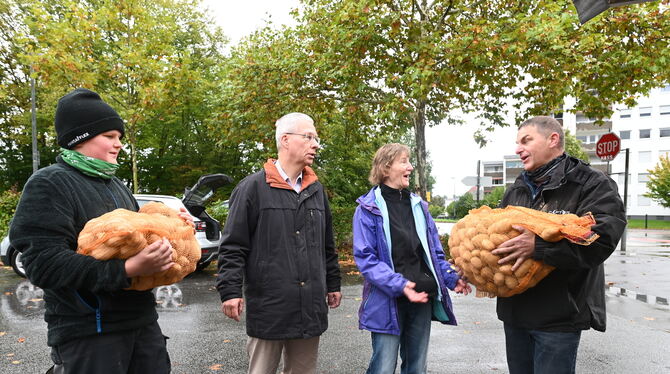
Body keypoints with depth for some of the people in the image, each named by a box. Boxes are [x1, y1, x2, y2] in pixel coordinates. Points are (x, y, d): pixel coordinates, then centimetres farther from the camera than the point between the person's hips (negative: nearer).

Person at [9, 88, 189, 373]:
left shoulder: (116, 184, 15)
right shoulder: (49, 184, -9)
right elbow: (44, 264, -20)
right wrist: (127, 269, -27)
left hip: (142, 319, 8)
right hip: (88, 332, -7)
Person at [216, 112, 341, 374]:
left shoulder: (316, 189, 11)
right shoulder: (253, 187, -7)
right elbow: (233, 247, -8)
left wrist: (333, 284, 19)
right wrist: (230, 290, -14)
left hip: (310, 306, 5)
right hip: (268, 306, -5)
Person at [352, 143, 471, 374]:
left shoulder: (419, 205, 10)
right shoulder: (369, 208, -7)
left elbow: (434, 251, 14)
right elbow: (365, 258, -13)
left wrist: (452, 278, -3)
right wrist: (398, 285, -25)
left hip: (423, 298, 5)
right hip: (388, 301, -5)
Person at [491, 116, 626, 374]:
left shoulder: (593, 185, -7)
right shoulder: (516, 190, 11)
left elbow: (601, 240, -22)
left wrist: (538, 245, -30)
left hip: (559, 317, -6)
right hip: (514, 312, 6)